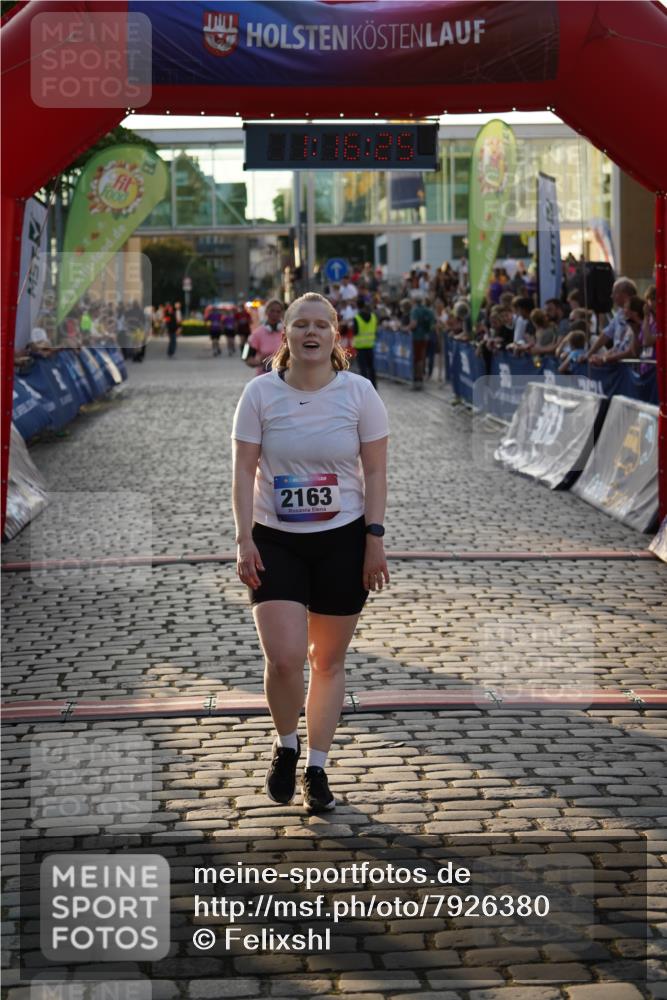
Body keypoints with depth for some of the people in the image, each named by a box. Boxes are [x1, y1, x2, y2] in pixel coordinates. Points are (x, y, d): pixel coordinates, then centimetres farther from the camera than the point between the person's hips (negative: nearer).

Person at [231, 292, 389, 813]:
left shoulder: (359, 392, -3)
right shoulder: (260, 393, -3)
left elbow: (375, 472, 0)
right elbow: (244, 471, -3)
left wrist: (374, 539, -7)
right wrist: (245, 540, -10)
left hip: (342, 541, 1)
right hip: (275, 541, -1)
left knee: (329, 661, 8)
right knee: (284, 658, -14)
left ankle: (317, 769, 24)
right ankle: (286, 747, 16)